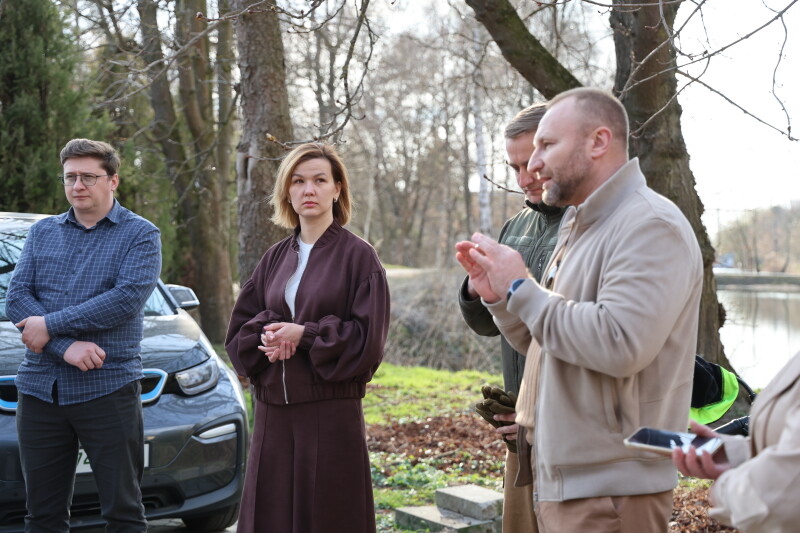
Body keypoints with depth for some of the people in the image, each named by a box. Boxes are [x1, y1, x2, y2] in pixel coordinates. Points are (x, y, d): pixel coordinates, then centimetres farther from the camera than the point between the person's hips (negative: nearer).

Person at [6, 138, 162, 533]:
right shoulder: (42, 232, 13)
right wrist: (66, 346, -14)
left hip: (108, 389, -4)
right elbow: (16, 297, 1)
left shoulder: (140, 234, 2)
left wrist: (50, 326, -14)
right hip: (40, 389, 4)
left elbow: (128, 298, -14)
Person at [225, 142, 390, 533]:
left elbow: (367, 339, -9)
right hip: (273, 412, 5)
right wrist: (267, 333, -10)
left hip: (331, 412, -5)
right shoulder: (275, 258, 11)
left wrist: (305, 334, -14)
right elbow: (239, 332, 11)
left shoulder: (358, 256, -3)